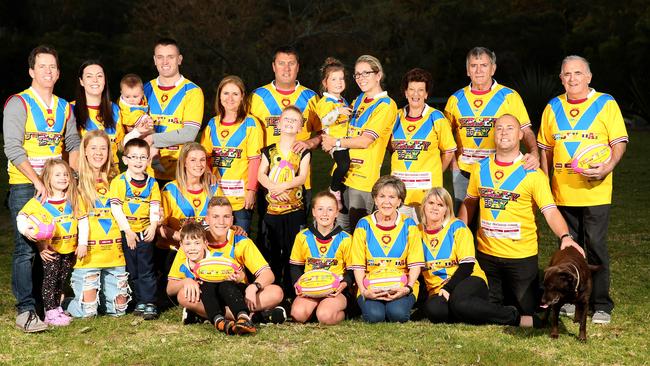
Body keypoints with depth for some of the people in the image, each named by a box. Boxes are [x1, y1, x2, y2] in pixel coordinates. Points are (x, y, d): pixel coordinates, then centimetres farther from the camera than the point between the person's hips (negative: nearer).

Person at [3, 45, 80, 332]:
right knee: (26, 248, -9)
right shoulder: (18, 104, -5)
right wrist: (38, 182, -19)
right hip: (25, 187, -5)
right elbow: (13, 148, -13)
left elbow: (73, 144, 14)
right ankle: (25, 311, -8)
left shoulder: (64, 108, 14)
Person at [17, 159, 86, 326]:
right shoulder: (39, 201, -9)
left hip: (69, 249, 4)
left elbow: (83, 221, 4)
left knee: (62, 280, 15)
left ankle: (57, 308, 29)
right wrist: (26, 230, -23)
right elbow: (21, 217, -4)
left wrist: (83, 243, -2)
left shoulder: (74, 200, 1)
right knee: (50, 278, -6)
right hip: (50, 249, -4)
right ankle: (50, 313, -1)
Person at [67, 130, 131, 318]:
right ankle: (63, 303, 24)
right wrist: (80, 242, -15)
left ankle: (98, 296, 34)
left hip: (114, 253, 5)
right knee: (87, 311, -6)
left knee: (118, 309, 6)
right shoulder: (77, 182, -2)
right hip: (88, 254, -4)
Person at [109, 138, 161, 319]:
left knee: (146, 270, 0)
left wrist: (153, 226, -16)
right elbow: (115, 209, -9)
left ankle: (149, 303, 2)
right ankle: (140, 302, 17)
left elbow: (155, 207, 2)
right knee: (132, 271, 8)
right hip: (126, 233, -1)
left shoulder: (152, 183, 5)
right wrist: (128, 231, -15)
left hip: (145, 232, 1)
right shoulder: (118, 182, -4)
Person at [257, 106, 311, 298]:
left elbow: (302, 177, -8)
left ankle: (291, 289, 8)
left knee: (293, 250, 0)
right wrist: (274, 189, -17)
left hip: (295, 209, -1)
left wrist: (283, 186, -22)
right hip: (272, 208, 1)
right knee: (272, 250, 6)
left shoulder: (303, 152, 3)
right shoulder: (269, 150, 7)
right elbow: (261, 175, -1)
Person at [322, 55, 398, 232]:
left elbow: (365, 141, -16)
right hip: (345, 171, 8)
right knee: (341, 226, 12)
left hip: (364, 176, -7)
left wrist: (336, 142, -6)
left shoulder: (385, 105, -10)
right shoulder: (357, 101, 15)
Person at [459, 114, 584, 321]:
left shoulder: (532, 173, -9)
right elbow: (469, 203, 16)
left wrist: (565, 236, -33)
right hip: (486, 255, 4)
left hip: (521, 256, -4)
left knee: (526, 311, 3)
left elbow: (550, 211, -17)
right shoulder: (480, 168, 4)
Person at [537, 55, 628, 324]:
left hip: (595, 191, -3)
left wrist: (608, 167, -20)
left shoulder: (606, 104, 0)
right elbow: (546, 148, 15)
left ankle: (601, 304, 6)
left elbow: (619, 142, -3)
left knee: (596, 247, -3)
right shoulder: (553, 108, 10)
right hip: (563, 192, 4)